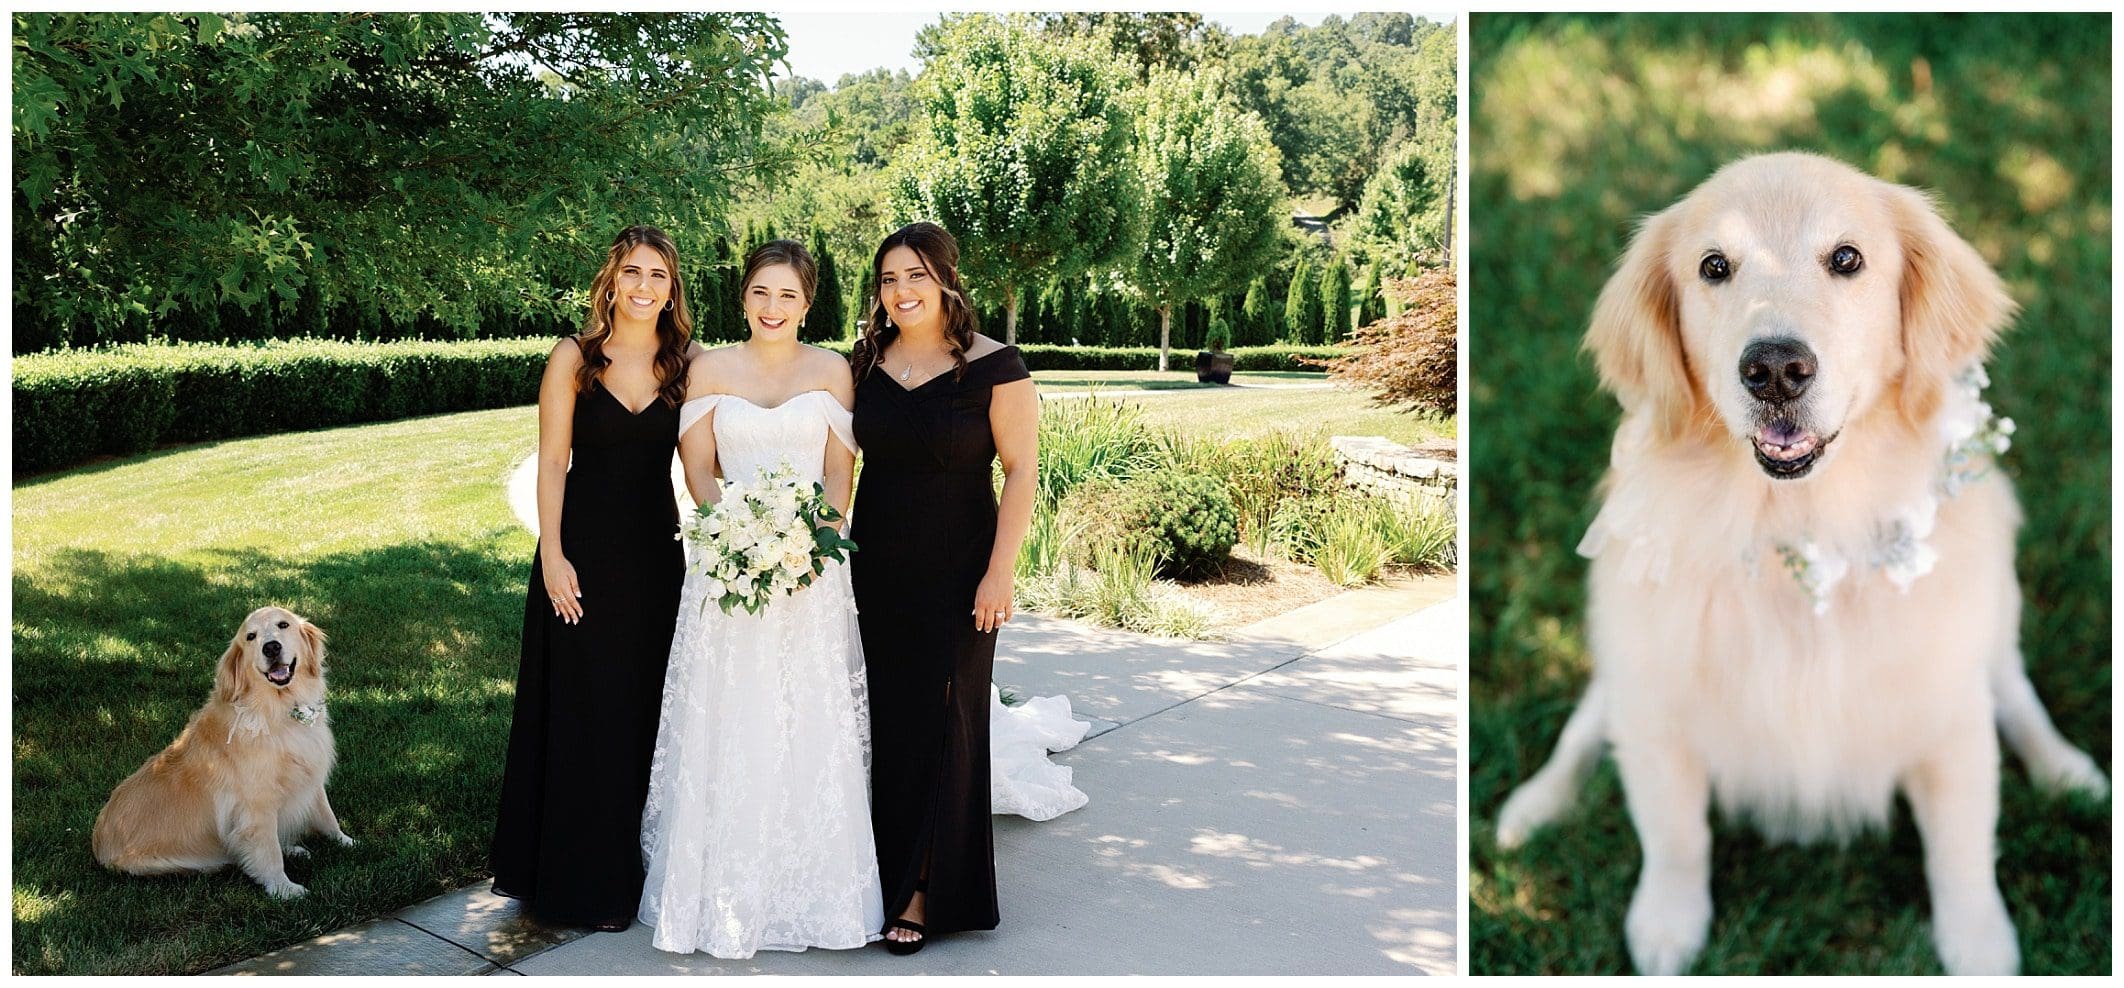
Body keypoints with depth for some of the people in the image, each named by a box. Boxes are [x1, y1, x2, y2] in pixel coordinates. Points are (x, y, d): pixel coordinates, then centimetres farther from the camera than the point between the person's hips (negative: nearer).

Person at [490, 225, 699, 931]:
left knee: (644, 708, 10)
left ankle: (630, 865, 24)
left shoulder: (684, 365, 4)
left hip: (657, 549, 3)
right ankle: (578, 879, 16)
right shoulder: (574, 358, -3)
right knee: (581, 709, 3)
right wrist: (552, 555, -12)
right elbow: (552, 461, -5)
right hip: (585, 548, -3)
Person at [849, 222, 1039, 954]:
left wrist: (1000, 572, -16)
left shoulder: (994, 366, -9)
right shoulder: (866, 363, 5)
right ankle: (886, 871, 24)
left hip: (954, 573, -4)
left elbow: (1021, 470, -11)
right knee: (883, 720, 9)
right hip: (877, 570, 4)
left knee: (940, 722, 3)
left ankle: (927, 891, 13)